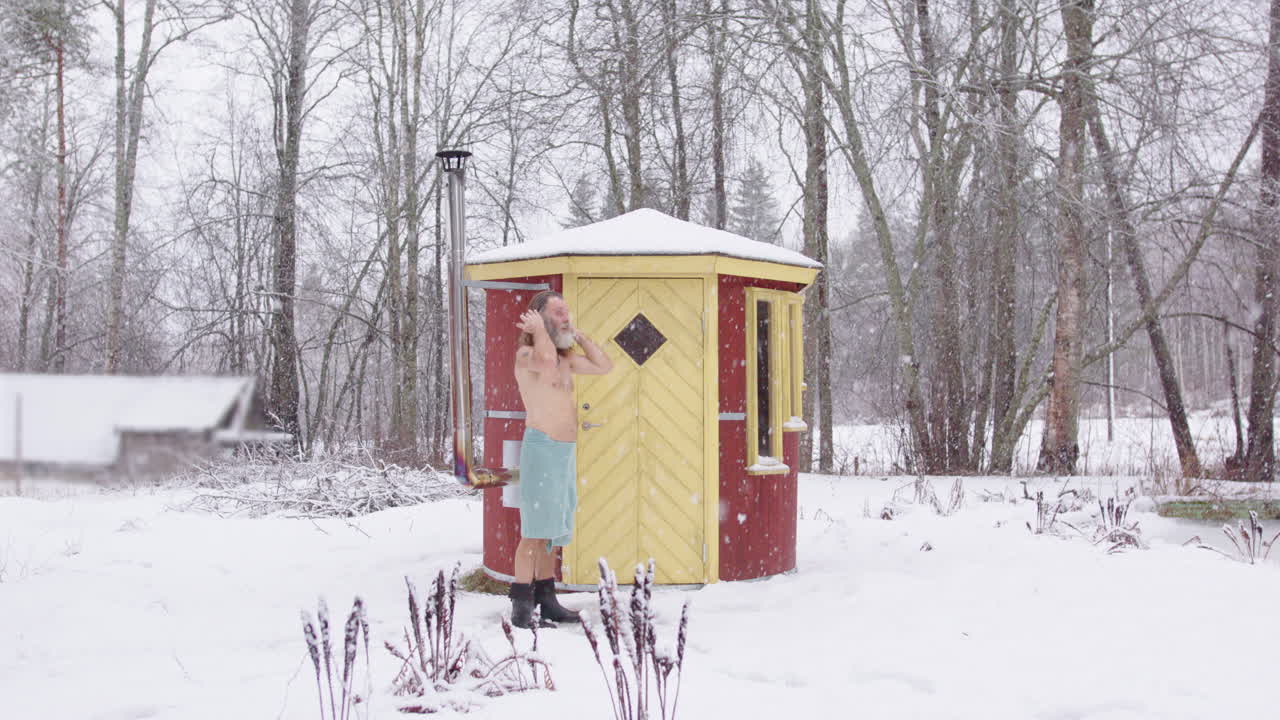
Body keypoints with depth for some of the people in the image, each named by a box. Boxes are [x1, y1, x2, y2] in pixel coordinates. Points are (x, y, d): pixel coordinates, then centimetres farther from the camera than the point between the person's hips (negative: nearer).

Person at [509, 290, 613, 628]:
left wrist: (577, 335, 13)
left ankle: (546, 600, 16)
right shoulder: (526, 355, -9)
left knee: (552, 529, 11)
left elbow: (604, 366, 17)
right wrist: (539, 330, -14)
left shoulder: (566, 357, 17)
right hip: (542, 448, -8)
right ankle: (521, 605, -8)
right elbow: (546, 362, -32)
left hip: (566, 451, 8)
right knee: (535, 530, -11)